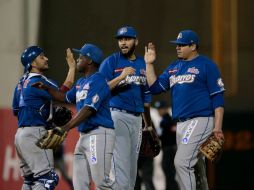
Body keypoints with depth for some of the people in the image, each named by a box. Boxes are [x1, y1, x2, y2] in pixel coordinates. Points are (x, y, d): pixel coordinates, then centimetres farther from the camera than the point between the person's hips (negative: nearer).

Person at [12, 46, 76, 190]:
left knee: (30, 178, 14)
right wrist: (72, 67, -12)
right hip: (34, 134, -10)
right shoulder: (38, 81, -12)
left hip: (21, 133, 10)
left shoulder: (22, 83, 16)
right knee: (47, 178, -13)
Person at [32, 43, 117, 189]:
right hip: (84, 136, 10)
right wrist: (47, 89, 23)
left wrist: (66, 128, -26)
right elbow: (66, 97, 37)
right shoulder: (81, 83, 19)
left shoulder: (98, 81, -11)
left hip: (100, 134, -10)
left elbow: (88, 109, -21)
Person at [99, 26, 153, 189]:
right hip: (118, 115, -6)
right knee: (121, 161, -13)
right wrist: (121, 76, -21)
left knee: (133, 162, 7)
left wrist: (148, 124, 21)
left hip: (137, 117, 6)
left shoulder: (142, 64, 15)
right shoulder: (110, 62, -1)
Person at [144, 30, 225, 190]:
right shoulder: (174, 67, 17)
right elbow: (155, 87, 15)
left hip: (200, 121, -8)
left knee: (182, 162, -18)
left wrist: (217, 127, -16)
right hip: (181, 124, 8)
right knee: (194, 168, 10)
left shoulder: (206, 65, -4)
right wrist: (149, 64, 8)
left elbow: (218, 98, -8)